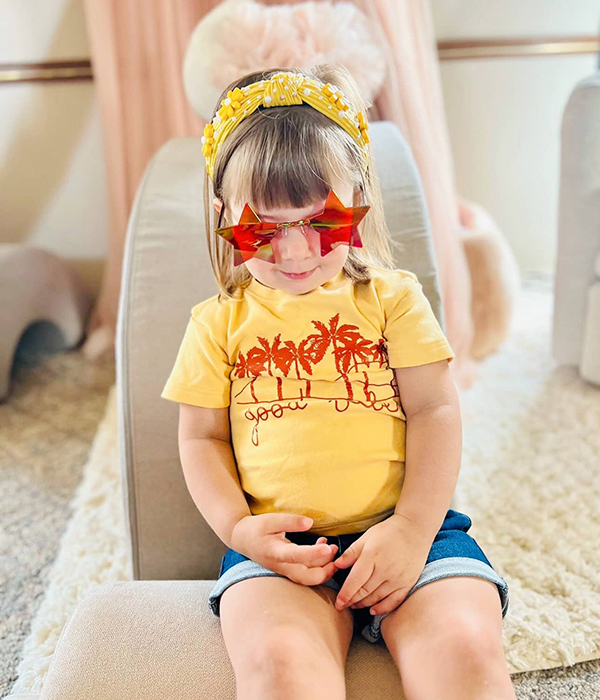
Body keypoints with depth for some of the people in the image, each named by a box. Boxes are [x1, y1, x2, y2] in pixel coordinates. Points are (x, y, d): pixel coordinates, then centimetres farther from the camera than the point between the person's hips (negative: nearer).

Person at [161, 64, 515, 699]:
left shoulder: (393, 297, 10)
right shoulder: (219, 321, 13)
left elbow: (435, 412, 4)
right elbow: (202, 438, 13)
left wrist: (412, 529, -9)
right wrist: (238, 527, -6)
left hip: (406, 527, 1)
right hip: (279, 543, 0)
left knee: (465, 647, -25)